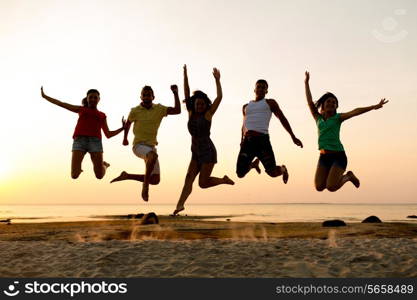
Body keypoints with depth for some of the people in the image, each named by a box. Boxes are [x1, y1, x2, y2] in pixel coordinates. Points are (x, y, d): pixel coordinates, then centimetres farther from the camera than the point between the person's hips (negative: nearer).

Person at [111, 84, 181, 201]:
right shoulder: (135, 111, -2)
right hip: (139, 146, -4)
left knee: (155, 180, 1)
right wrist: (125, 138, 26)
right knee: (153, 155, -40)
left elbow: (177, 111, -10)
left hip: (151, 147, 4)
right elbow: (128, 124, 16)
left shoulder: (159, 109, 1)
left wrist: (175, 94, -18)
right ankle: (145, 187, -25)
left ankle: (126, 176, 18)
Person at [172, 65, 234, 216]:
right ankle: (180, 205, -21)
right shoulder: (191, 113, 7)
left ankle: (224, 180, 19)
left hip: (208, 152, -5)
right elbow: (186, 94, 4)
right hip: (196, 153, 5)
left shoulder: (208, 114, -4)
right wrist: (185, 75, -1)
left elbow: (219, 97, -13)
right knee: (189, 177, -10)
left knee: (203, 183, -6)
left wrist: (217, 79, -14)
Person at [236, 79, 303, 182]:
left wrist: (293, 137, 5)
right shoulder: (246, 107, 25)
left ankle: (283, 169, 28)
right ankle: (254, 163, 30)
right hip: (247, 141, 4)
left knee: (272, 172, -11)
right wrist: (242, 140, 17)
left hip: (262, 139, -3)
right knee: (240, 173, -5)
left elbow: (282, 119, 11)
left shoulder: (270, 103, 14)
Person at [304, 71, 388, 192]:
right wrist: (306, 83, 4)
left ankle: (348, 176, 14)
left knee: (331, 187, -16)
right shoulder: (318, 118, 9)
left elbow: (355, 112, -12)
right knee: (319, 187, -2)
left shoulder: (338, 117, 1)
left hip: (338, 156, -4)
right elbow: (310, 102, 4)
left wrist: (374, 107, -22)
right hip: (324, 157, 4)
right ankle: (336, 176, 26)